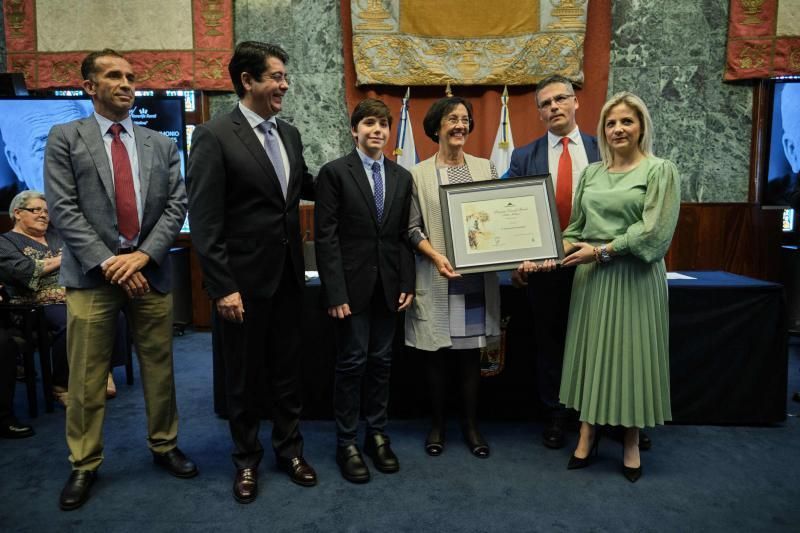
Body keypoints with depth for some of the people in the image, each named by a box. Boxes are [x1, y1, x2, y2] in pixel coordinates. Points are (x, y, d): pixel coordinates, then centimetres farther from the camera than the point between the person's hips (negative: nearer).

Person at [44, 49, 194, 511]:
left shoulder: (161, 144, 11)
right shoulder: (65, 139, 4)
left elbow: (177, 205, 3)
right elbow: (64, 209, -5)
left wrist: (143, 255, -10)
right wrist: (108, 263, -13)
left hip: (150, 270, 2)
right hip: (92, 274, -2)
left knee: (160, 368, 10)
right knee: (86, 378, 5)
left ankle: (165, 446, 27)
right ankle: (85, 465, 21)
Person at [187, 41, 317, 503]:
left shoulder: (290, 133, 8)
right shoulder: (214, 136, -11)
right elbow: (205, 221, -15)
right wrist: (223, 287, -18)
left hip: (289, 275, 5)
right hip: (245, 279, -5)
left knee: (289, 369, 16)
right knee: (245, 375, 11)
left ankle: (290, 448, 34)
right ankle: (247, 458, 31)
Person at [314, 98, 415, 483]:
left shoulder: (402, 177, 9)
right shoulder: (334, 172, -4)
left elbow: (405, 234, 10)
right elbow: (326, 237, -9)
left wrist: (407, 284, 3)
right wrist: (335, 292, -14)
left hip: (388, 285, 4)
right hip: (353, 284, -4)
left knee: (381, 361, 12)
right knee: (352, 363, 3)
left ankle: (377, 434, 26)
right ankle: (346, 443, 18)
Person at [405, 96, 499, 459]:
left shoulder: (485, 167, 8)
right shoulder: (419, 173, 1)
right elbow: (413, 227, -2)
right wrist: (436, 256, -17)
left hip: (478, 277, 2)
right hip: (437, 279, -1)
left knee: (471, 353, 9)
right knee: (437, 354, 7)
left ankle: (471, 424, 25)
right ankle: (437, 424, 26)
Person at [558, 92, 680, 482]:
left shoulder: (660, 171, -3)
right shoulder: (590, 174, 11)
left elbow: (654, 232, -13)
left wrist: (601, 251, -15)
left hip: (634, 276, -4)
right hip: (591, 276, 4)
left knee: (631, 352, 4)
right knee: (590, 352, 7)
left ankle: (631, 442, 21)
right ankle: (587, 433, 21)